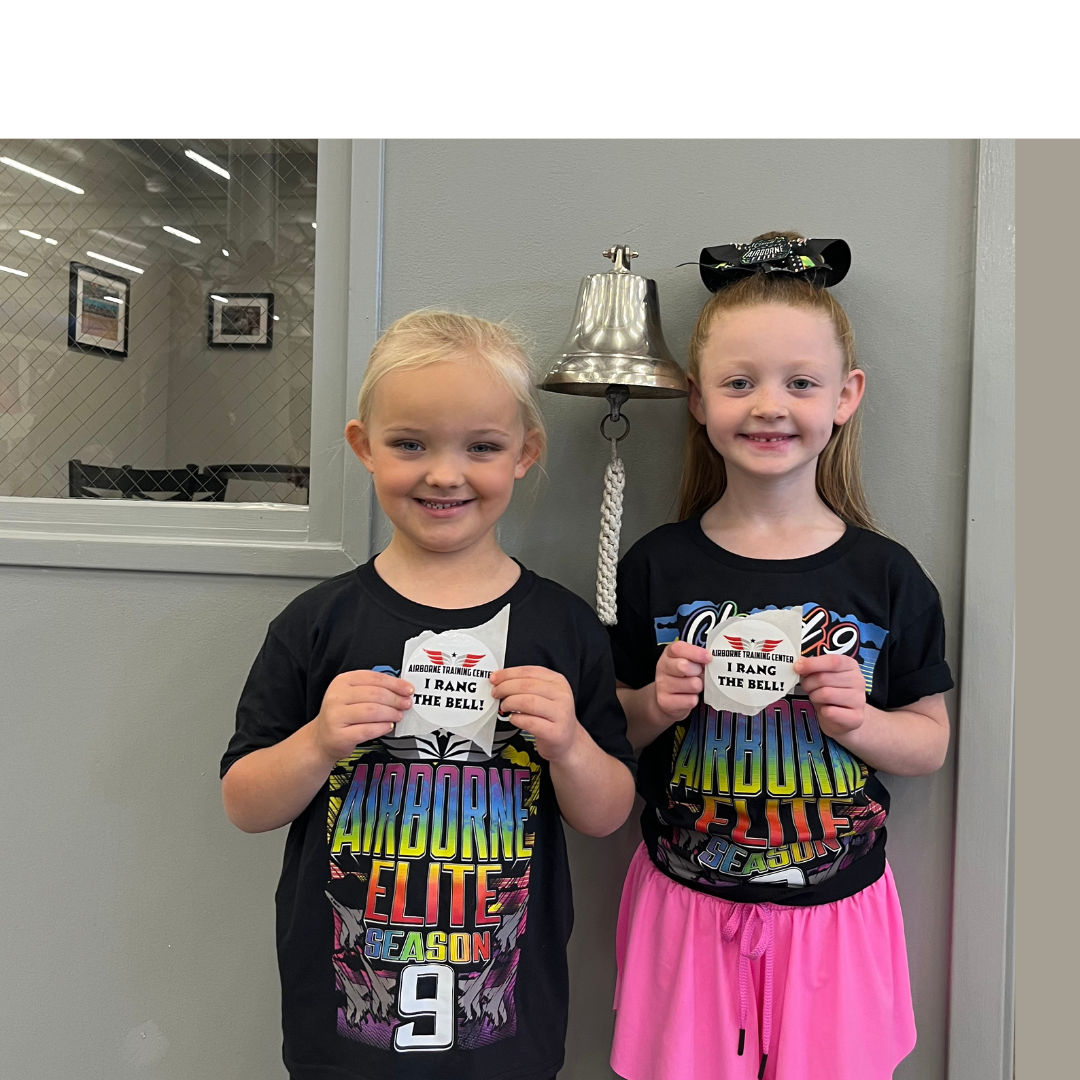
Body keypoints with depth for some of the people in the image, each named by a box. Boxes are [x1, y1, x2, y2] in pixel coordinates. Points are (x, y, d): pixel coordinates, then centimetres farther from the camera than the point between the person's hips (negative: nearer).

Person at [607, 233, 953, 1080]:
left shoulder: (886, 576, -6)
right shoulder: (658, 566, -6)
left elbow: (932, 739, 3)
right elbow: (611, 730, 3)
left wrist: (861, 721, -16)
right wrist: (656, 704, -17)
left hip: (833, 914, 1)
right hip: (686, 906, 0)